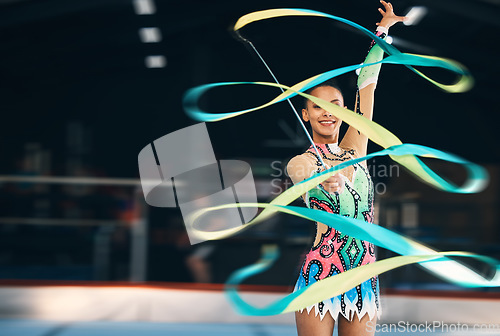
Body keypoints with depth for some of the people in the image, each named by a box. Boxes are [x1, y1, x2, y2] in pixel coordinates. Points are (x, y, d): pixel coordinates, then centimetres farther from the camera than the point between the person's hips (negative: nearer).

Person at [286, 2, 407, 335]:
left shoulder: (354, 151, 10)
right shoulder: (301, 161, -2)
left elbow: (367, 85, 11)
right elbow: (301, 172, -27)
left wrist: (383, 30, 13)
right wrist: (324, 176, -48)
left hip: (365, 281, 4)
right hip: (321, 278, -4)